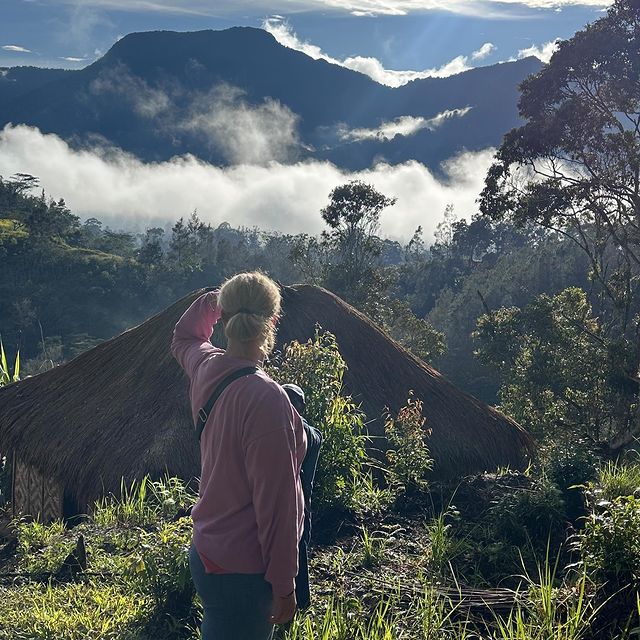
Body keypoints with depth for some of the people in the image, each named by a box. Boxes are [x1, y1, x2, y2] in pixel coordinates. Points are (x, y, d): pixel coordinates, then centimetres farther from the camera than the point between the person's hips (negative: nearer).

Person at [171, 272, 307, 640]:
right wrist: (284, 585, -15)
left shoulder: (206, 367, -3)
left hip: (208, 551, 8)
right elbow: (275, 501, -23)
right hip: (243, 571, -8)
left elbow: (184, 338, 26)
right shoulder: (266, 399, -27)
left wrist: (212, 301, 16)